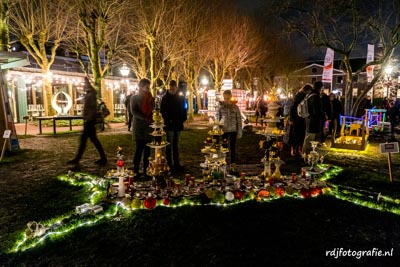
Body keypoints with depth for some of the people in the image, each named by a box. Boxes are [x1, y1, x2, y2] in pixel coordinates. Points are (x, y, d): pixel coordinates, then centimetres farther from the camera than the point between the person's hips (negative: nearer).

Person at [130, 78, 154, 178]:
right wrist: (145, 119, -20)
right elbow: (133, 111, -9)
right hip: (139, 126, -4)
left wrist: (153, 120, -5)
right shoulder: (134, 98, 2)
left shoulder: (151, 99, 13)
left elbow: (153, 111, 15)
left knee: (147, 149, 4)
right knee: (139, 148, -7)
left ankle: (146, 169, 11)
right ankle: (135, 170, 0)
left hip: (149, 126, 4)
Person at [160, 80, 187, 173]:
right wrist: (167, 120, -15)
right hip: (169, 125, -4)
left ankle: (176, 163, 19)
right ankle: (169, 164, 6)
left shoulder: (181, 98, 7)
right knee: (169, 146, 0)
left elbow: (183, 110, 13)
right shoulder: (165, 98, -3)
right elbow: (162, 111, -4)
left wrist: (183, 118, -2)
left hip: (178, 125, 4)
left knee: (176, 145, 13)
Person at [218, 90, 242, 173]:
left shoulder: (235, 107, 0)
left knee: (232, 148, 6)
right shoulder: (220, 107, 1)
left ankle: (233, 166, 16)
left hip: (233, 130, 0)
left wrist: (239, 132, -1)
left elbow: (239, 120, 1)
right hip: (223, 130, 0)